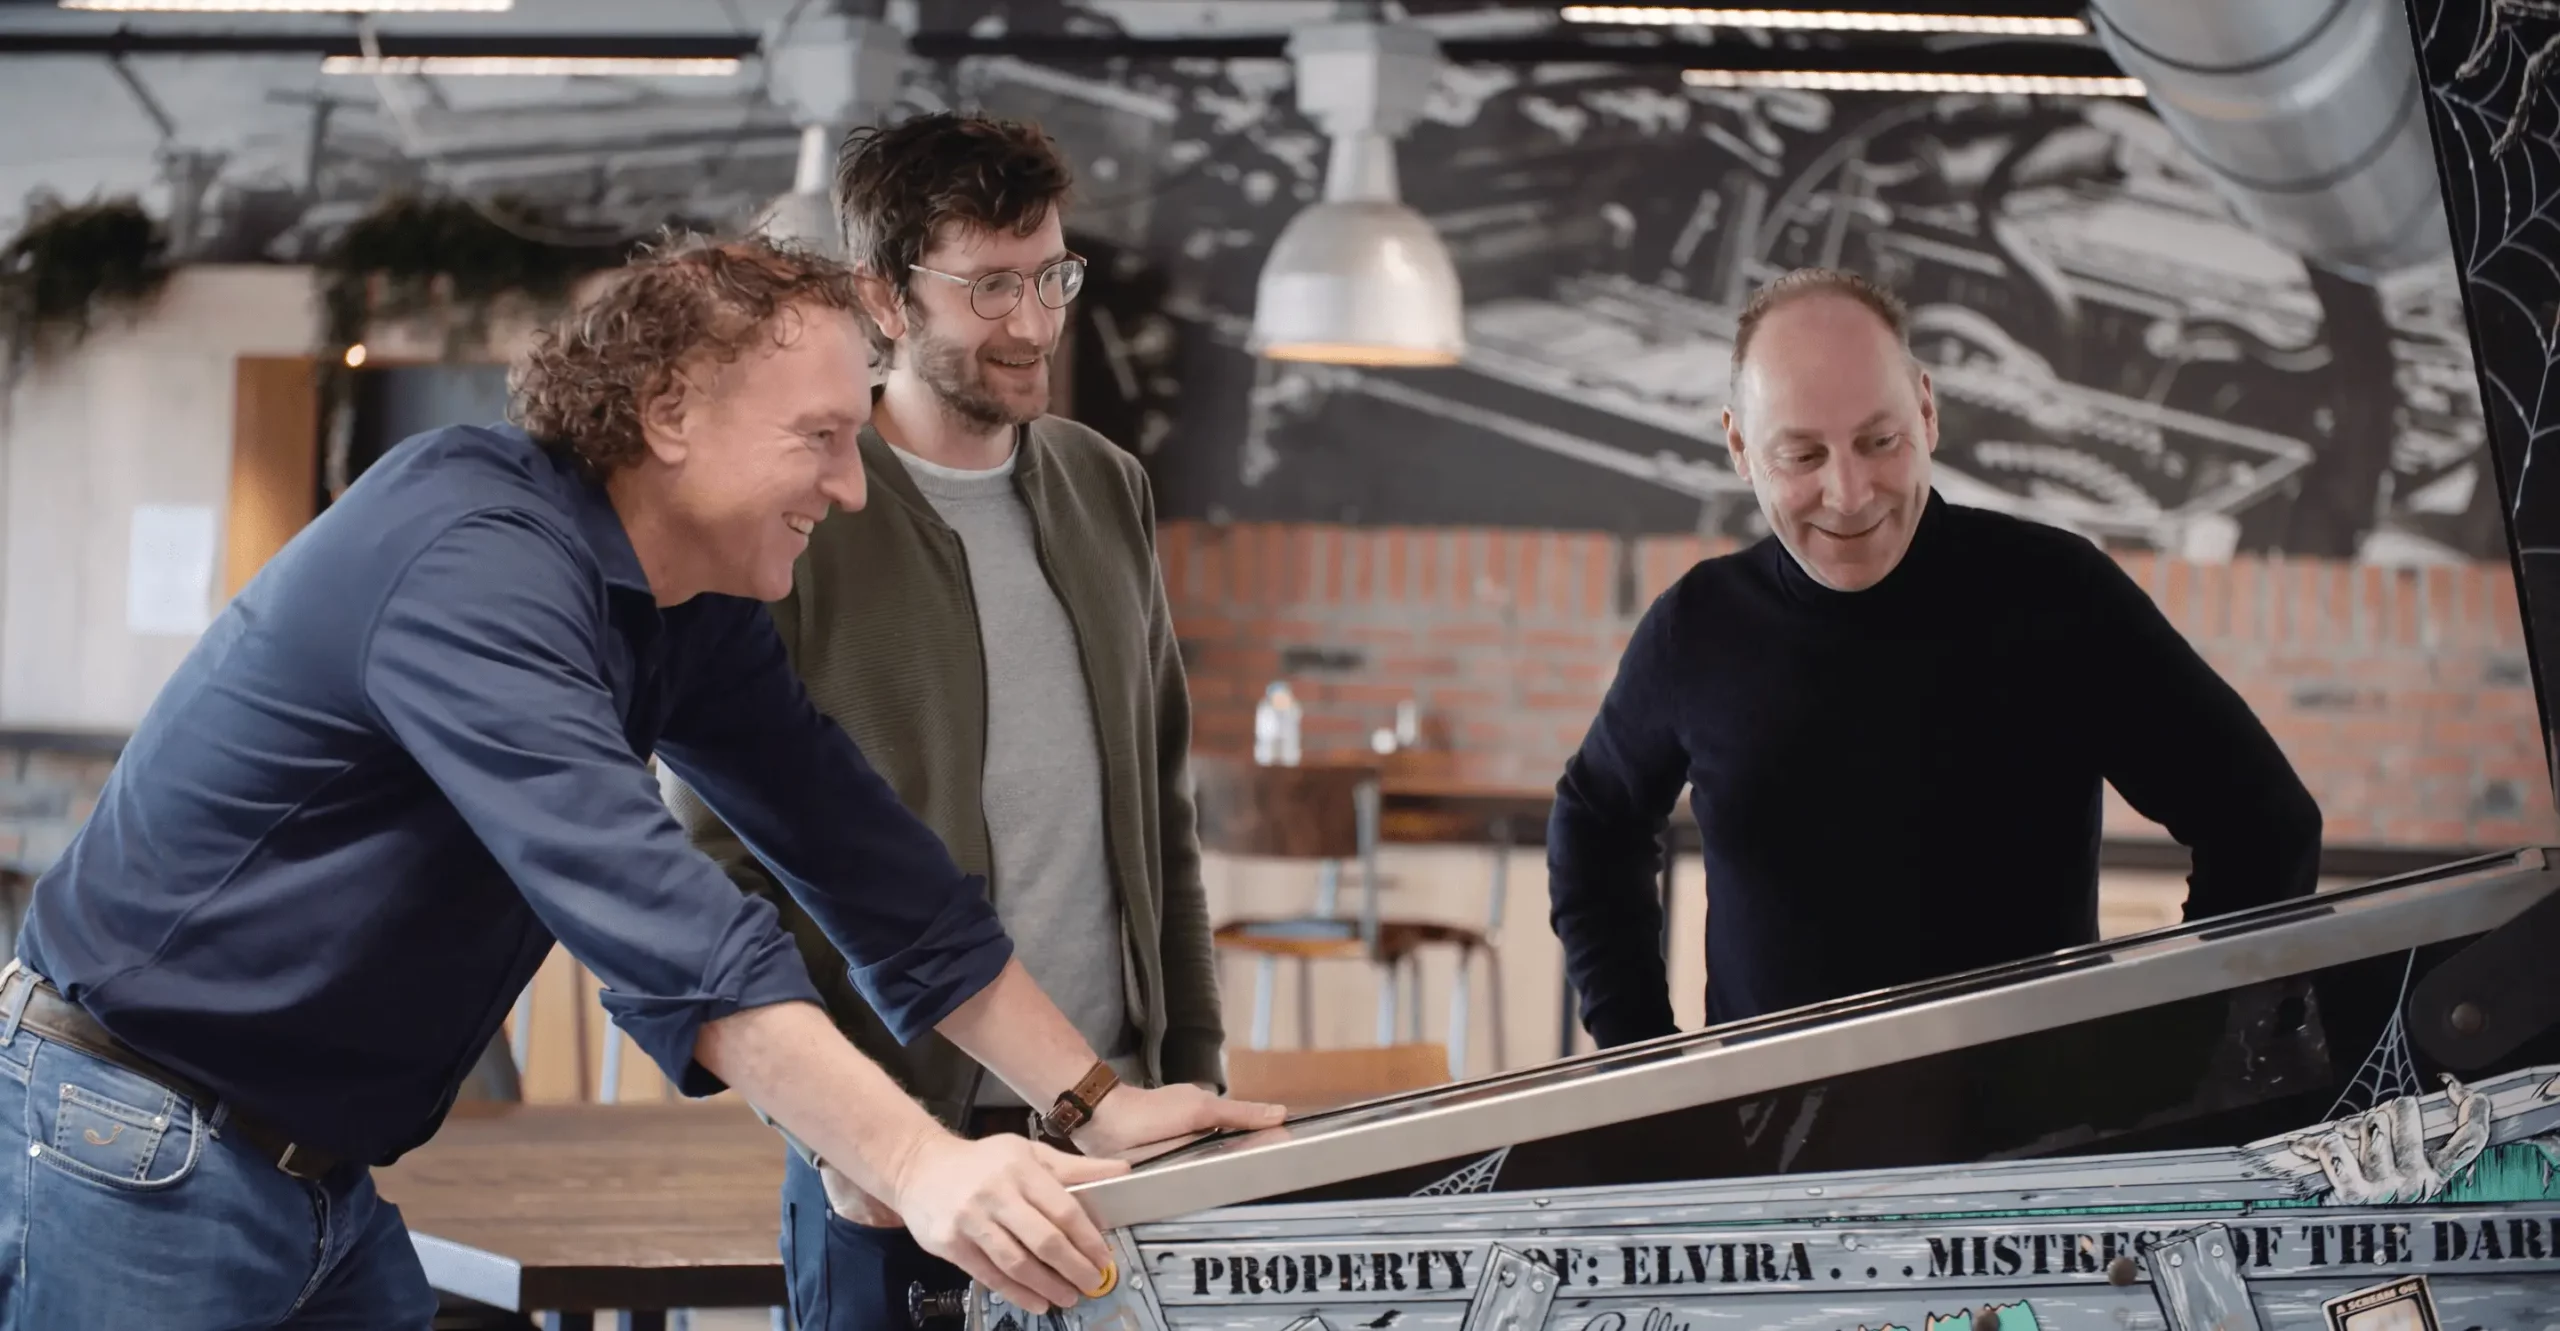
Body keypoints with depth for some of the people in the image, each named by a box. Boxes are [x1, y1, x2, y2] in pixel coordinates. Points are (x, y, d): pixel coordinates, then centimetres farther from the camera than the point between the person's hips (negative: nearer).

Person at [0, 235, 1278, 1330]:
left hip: (326, 1174, 9)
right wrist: (918, 1164, -43)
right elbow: (642, 901, -37)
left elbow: (860, 854, 5)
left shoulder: (699, 617, 4)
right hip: (139, 1149, -9)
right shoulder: (473, 558, -26)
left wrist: (1090, 1103, -1)